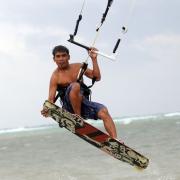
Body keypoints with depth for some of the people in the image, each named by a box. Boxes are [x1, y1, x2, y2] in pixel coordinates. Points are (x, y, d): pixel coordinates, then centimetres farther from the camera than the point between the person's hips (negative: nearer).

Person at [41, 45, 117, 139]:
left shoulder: (78, 67, 10)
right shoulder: (55, 77, -6)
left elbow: (96, 77, 9)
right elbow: (51, 98, -12)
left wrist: (94, 59, -1)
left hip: (84, 103, 5)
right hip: (70, 106, -5)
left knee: (103, 112, -24)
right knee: (75, 86, -34)